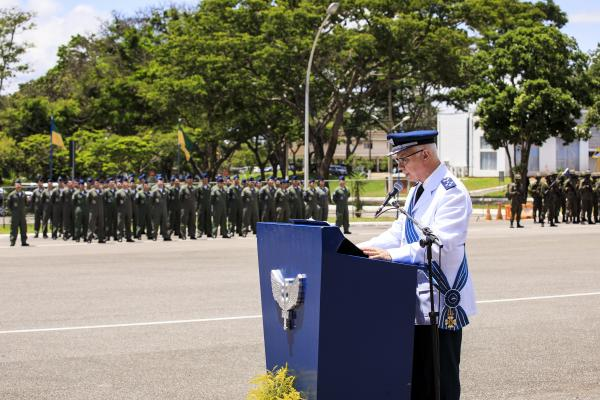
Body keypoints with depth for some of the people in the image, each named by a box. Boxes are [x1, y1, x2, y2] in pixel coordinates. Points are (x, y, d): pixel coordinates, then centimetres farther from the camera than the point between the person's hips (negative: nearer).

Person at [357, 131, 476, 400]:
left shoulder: (452, 193, -16)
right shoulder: (417, 191, 14)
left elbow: (440, 243, -26)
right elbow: (398, 233, 16)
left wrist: (392, 255, -33)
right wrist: (362, 248, 2)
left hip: (440, 301, -9)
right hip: (417, 299, 9)